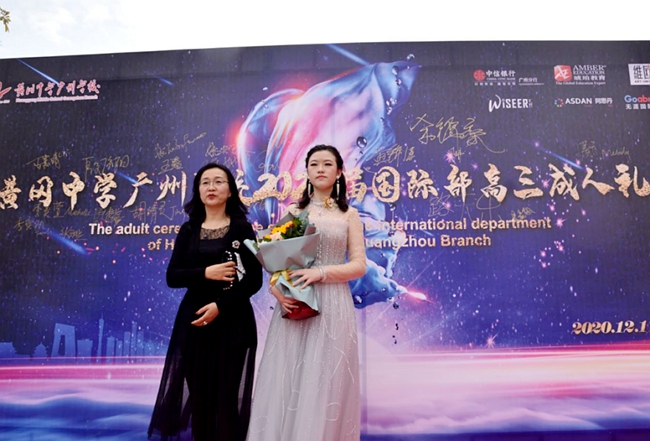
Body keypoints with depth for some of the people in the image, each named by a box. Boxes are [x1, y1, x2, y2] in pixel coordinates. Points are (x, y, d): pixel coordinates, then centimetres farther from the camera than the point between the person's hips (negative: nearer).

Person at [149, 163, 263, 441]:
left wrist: (220, 305, -16)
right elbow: (172, 277, 2)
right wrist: (206, 273, -14)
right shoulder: (188, 230, 9)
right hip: (194, 318, 3)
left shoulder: (242, 228, 0)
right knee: (198, 392, 4)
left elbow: (254, 280, -5)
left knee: (227, 393, -1)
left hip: (232, 319, -2)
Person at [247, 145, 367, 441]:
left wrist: (321, 273, -16)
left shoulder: (349, 215, 7)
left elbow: (359, 265, -1)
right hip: (294, 302, 1)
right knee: (287, 381, 2)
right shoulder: (292, 212, 11)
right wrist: (276, 286, -12)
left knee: (325, 384, 2)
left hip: (332, 305, -1)